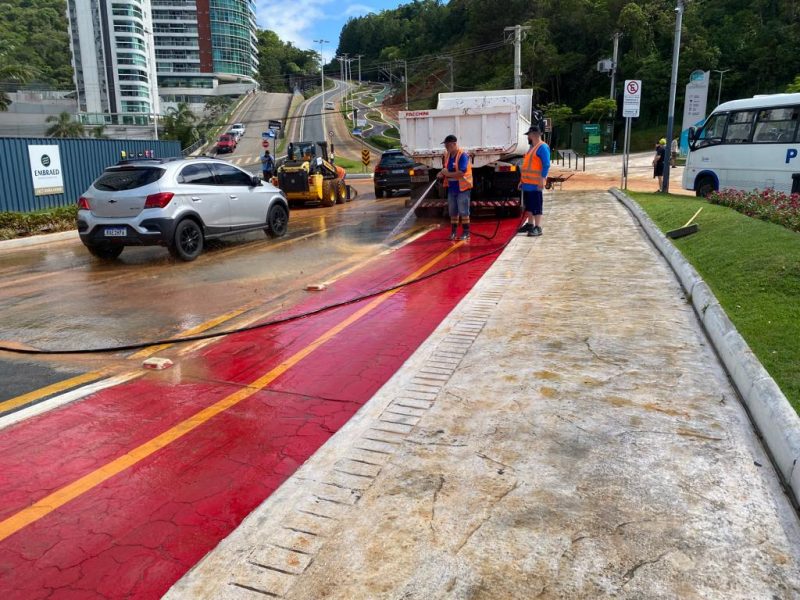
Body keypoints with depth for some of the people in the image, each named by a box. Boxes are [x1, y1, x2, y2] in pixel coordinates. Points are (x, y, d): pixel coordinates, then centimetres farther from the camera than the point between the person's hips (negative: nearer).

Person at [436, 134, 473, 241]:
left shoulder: (463, 155, -15)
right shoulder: (447, 155, 7)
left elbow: (461, 173, -24)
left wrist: (448, 174, -17)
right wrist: (442, 174, -6)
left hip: (462, 188, -7)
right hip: (451, 188, 7)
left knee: (463, 212, -1)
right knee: (453, 212, 11)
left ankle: (466, 232, 7)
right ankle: (453, 232, 19)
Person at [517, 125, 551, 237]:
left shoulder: (543, 147, -11)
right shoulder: (532, 147, 19)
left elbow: (546, 165, -18)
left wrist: (542, 179, -24)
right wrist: (522, 180, 22)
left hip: (535, 184, -9)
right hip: (527, 183, 9)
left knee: (536, 205, -7)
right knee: (528, 205, 15)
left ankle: (538, 228, -6)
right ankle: (530, 224, 26)